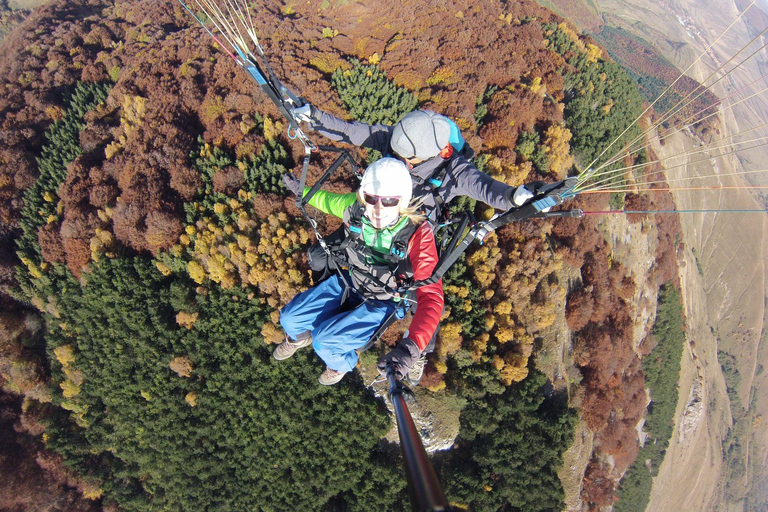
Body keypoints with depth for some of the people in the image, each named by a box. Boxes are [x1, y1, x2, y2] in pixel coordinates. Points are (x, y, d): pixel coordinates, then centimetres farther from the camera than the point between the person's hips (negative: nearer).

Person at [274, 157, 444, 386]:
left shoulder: (418, 234, -33)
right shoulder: (356, 207, -20)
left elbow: (431, 296, -37)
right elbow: (329, 200, 5)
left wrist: (411, 346, -50)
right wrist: (300, 190, 18)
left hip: (382, 303, -4)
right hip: (346, 281, 4)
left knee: (324, 341, -17)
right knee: (290, 318, 0)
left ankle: (343, 363, 21)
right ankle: (300, 336, 39)